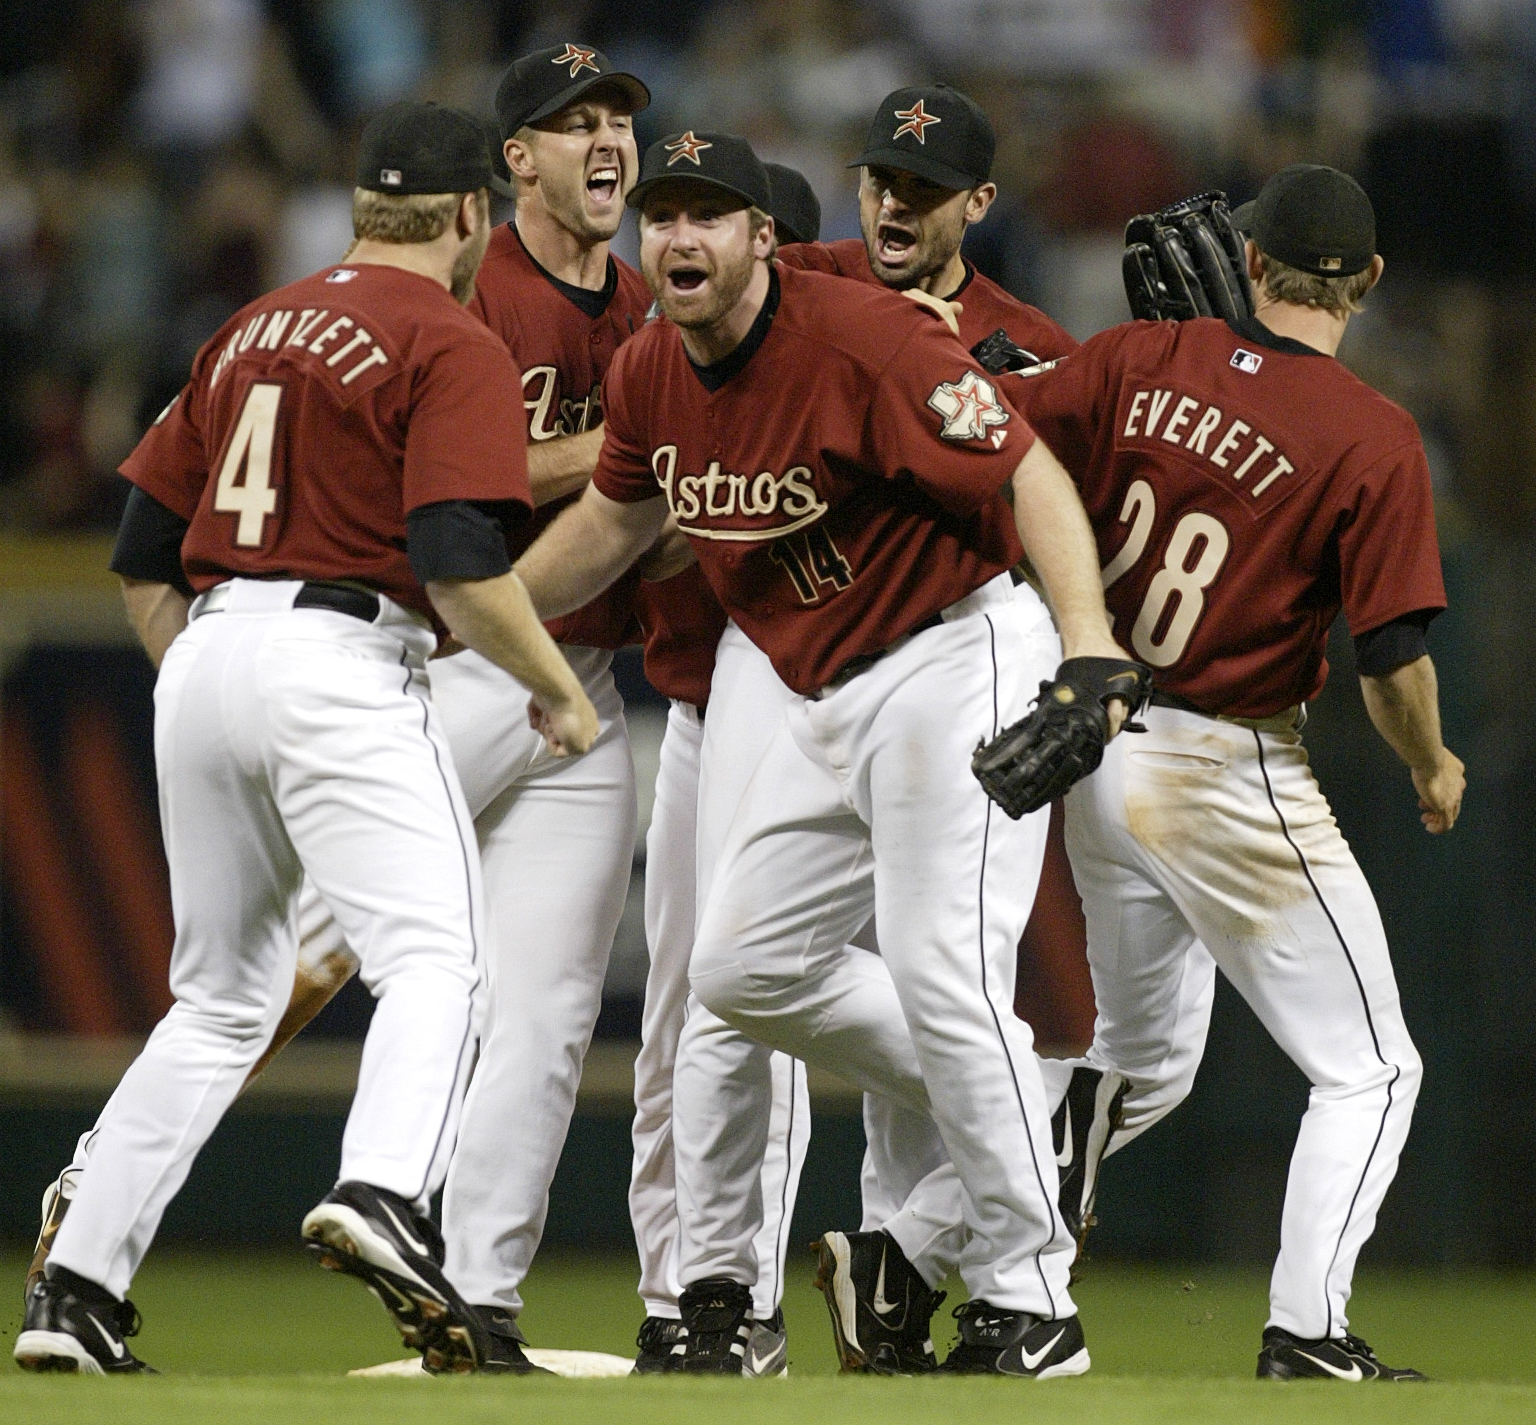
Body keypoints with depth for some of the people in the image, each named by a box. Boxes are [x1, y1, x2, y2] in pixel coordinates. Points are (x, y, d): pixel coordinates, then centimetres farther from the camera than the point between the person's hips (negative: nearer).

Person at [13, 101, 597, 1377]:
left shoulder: (253, 330, 20)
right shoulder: (451, 346, -3)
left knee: (221, 1001, 16)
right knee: (432, 958, -14)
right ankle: (383, 1193, -42)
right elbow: (461, 562, -15)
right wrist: (558, 688, -2)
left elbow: (143, 555, 20)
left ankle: (75, 1294, 11)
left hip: (203, 654, 7)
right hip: (340, 660, -7)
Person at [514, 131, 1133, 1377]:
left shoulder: (861, 339, -21)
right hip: (823, 706, 9)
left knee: (944, 976, -16)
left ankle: (1030, 1309, -10)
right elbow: (613, 522, 23)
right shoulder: (652, 374, 4)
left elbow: (1029, 476, -24)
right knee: (745, 968, 10)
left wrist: (1089, 640, -38)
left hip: (950, 664, -9)